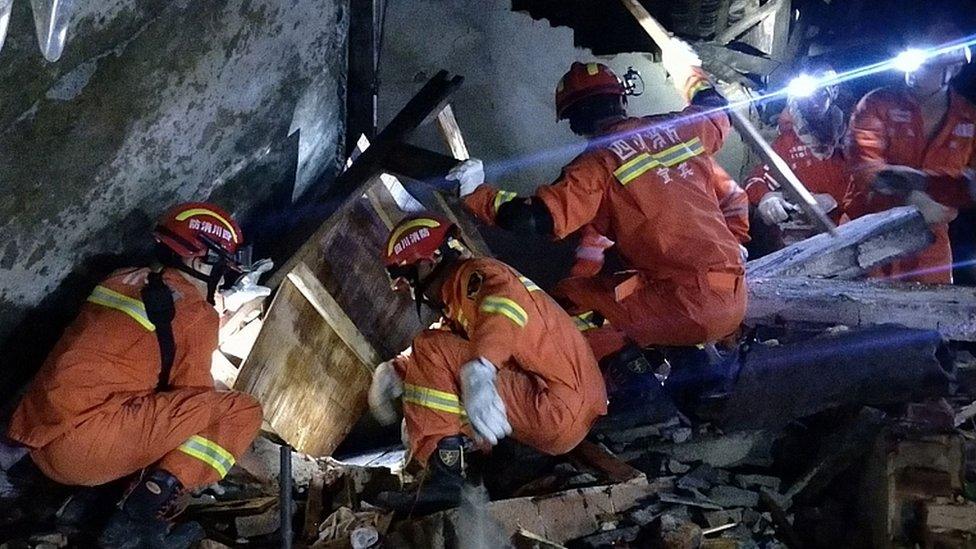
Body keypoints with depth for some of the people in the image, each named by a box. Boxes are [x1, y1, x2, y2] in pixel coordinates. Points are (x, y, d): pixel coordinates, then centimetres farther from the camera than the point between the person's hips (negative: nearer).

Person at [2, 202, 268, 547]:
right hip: (84, 443, -9)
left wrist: (232, 299, 43)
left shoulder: (125, 280, 20)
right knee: (241, 412, -7)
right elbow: (193, 394, 0)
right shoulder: (197, 314, -4)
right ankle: (141, 518, -16)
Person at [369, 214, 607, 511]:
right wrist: (393, 372, 1)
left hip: (558, 410, -10)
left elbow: (508, 296, -29)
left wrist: (478, 371, -43)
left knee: (431, 350, -13)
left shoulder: (472, 273, -7)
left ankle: (444, 475, -20)